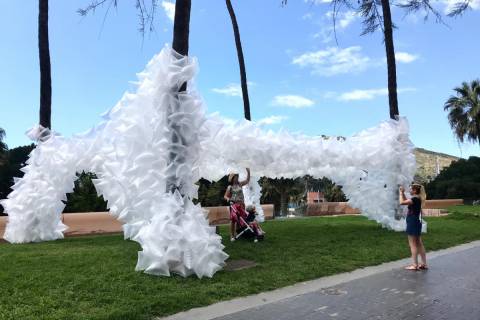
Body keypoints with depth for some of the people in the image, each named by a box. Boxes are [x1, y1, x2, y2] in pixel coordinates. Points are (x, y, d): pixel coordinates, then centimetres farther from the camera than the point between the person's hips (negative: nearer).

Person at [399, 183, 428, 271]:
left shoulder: (415, 199, -18)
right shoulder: (417, 199, 11)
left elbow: (402, 202, -24)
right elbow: (406, 201, 25)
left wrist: (401, 193, -11)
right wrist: (403, 193, 15)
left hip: (412, 223, -10)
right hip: (416, 222, 10)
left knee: (413, 244, -4)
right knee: (419, 243, 13)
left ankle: (415, 265, -1)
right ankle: (424, 264, 18)